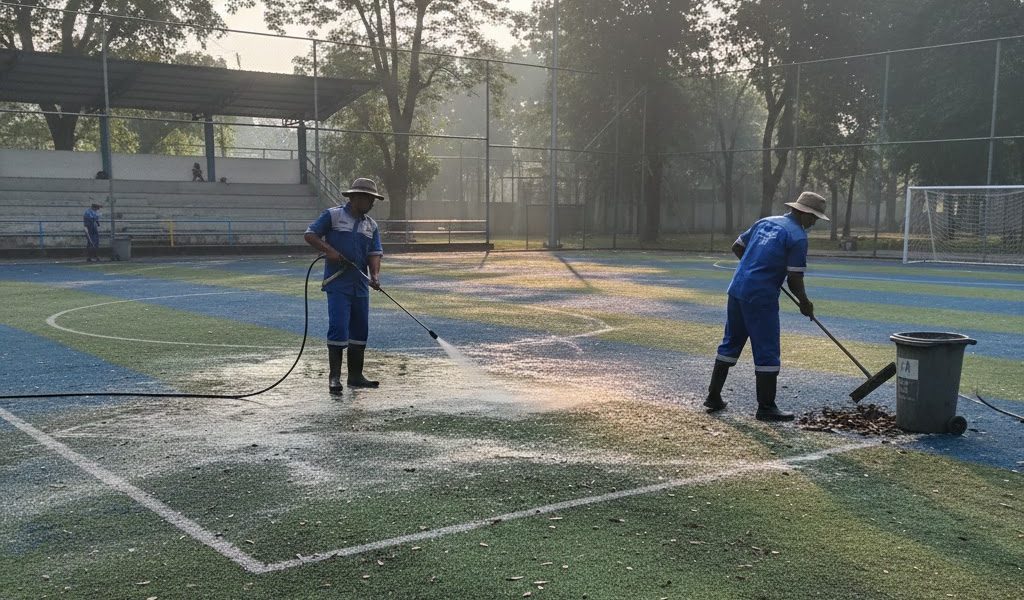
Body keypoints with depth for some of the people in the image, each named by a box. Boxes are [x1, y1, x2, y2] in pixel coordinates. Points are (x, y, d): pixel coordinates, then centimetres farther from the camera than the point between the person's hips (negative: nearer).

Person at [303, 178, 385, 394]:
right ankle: (334, 377, -4)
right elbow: (310, 235, -2)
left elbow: (375, 253, 4)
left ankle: (356, 376, 18)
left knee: (360, 331, 9)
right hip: (337, 284, -6)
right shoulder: (333, 215, -1)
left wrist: (375, 275, -14)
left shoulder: (371, 225, 13)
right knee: (338, 328, -11)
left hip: (361, 286, 6)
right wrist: (329, 250, -16)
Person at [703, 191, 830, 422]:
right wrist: (805, 303, 7)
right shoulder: (798, 236, -8)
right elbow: (794, 279, -10)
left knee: (731, 342, 17)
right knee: (767, 352, 1)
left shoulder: (765, 222, 14)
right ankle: (766, 408, 7)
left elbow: (737, 247, 21)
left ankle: (713, 396, 22)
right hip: (761, 298, -8)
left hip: (737, 289, 8)